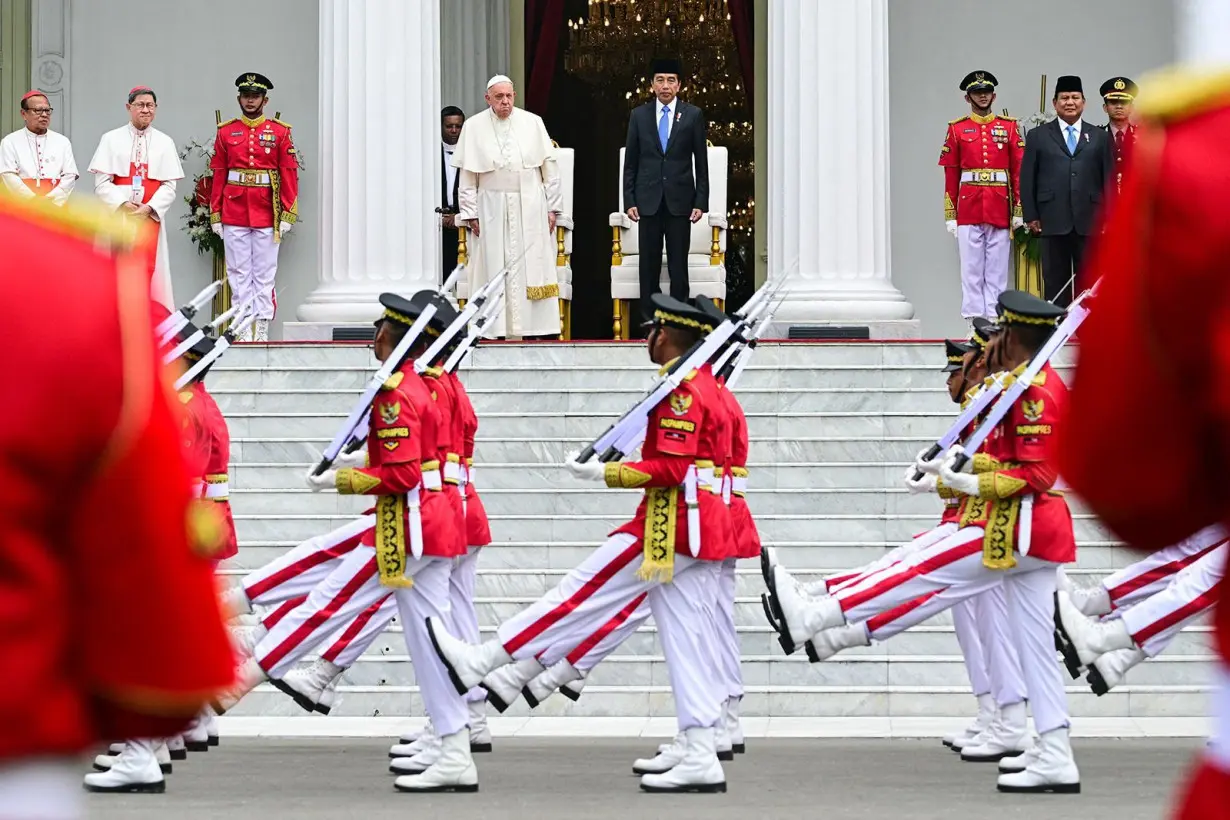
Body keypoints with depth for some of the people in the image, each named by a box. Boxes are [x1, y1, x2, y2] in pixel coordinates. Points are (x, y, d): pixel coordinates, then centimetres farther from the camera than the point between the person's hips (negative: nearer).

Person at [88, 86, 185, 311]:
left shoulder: (165, 143, 9)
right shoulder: (111, 140, 5)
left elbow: (169, 186, 3)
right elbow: (102, 183, 0)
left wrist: (149, 208, -12)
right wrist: (123, 204, -14)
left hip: (151, 217, 1)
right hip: (118, 216, -1)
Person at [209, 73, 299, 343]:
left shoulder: (280, 133, 3)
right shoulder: (226, 133, 7)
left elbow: (290, 175, 1)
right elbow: (218, 175, 7)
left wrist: (288, 215, -5)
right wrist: (215, 216, 2)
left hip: (267, 215, -1)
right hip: (234, 216, 1)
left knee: (265, 275, 2)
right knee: (238, 274, 3)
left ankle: (262, 331, 4)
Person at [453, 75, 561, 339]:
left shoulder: (533, 123, 4)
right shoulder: (474, 127, 1)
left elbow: (549, 167, 6)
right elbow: (467, 175, 2)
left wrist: (552, 208, 3)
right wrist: (470, 213, -2)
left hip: (530, 207, 1)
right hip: (491, 207, -1)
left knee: (530, 266, -1)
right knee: (493, 269, -1)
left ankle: (522, 329, 1)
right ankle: (495, 328, 0)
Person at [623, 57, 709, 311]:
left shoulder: (693, 115, 4)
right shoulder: (639, 115, 7)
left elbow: (701, 163, 4)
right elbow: (630, 163, 8)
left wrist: (701, 202, -2)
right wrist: (629, 201, 0)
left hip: (680, 201, -1)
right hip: (648, 202, 1)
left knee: (679, 267, -1)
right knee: (649, 265, 2)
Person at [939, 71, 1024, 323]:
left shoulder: (1009, 127, 8)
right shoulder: (957, 129, 7)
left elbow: (1019, 170, 6)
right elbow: (950, 175, 6)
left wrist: (1019, 210, -1)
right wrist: (950, 215, 1)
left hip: (1000, 209, 0)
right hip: (968, 210, 0)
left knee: (997, 270, 1)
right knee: (972, 269, 0)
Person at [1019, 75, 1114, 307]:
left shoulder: (1099, 137, 12)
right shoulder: (1037, 136, 10)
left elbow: (1109, 178, 10)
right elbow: (1027, 179, 6)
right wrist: (1031, 216, -2)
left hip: (1090, 221, 1)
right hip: (1053, 222, -1)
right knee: (1055, 280, 2)